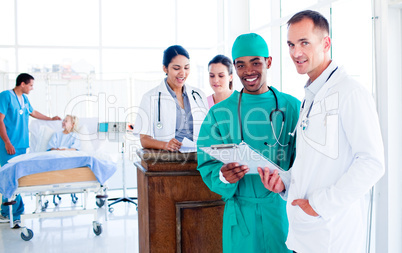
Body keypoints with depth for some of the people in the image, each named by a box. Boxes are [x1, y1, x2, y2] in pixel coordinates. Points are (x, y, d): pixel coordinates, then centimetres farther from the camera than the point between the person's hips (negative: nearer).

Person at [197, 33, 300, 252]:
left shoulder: (293, 107, 1)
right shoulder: (219, 113, 2)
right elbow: (207, 166, 0)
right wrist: (223, 177, -22)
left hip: (284, 210, 0)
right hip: (240, 213, 0)